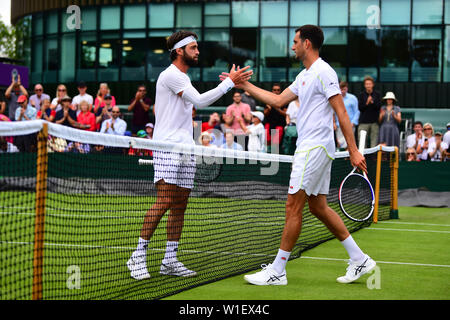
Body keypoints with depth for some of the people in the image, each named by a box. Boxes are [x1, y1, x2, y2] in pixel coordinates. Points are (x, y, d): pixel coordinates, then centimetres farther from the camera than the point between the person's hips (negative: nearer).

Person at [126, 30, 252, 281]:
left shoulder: (183, 77, 23)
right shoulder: (171, 75, -9)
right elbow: (200, 101, -18)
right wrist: (230, 82, -16)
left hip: (185, 151, 9)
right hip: (167, 147, -9)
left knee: (180, 205, 4)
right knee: (164, 201, -15)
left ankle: (170, 260, 7)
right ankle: (139, 256, -9)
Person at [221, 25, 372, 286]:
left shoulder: (323, 72, -11)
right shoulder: (304, 76, 19)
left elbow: (342, 112, -15)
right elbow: (278, 100, 25)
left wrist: (353, 150, -18)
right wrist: (246, 85, 25)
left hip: (315, 148, -10)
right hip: (310, 148, 10)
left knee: (293, 207, -7)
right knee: (318, 207, 11)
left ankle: (277, 271, -2)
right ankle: (360, 259, 15)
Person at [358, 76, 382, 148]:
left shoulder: (377, 94, 7)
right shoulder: (361, 95, 6)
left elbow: (379, 106, -2)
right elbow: (360, 107, 0)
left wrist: (372, 102, -18)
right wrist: (367, 103, -16)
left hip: (374, 121, 0)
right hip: (363, 122, 0)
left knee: (374, 141, -2)